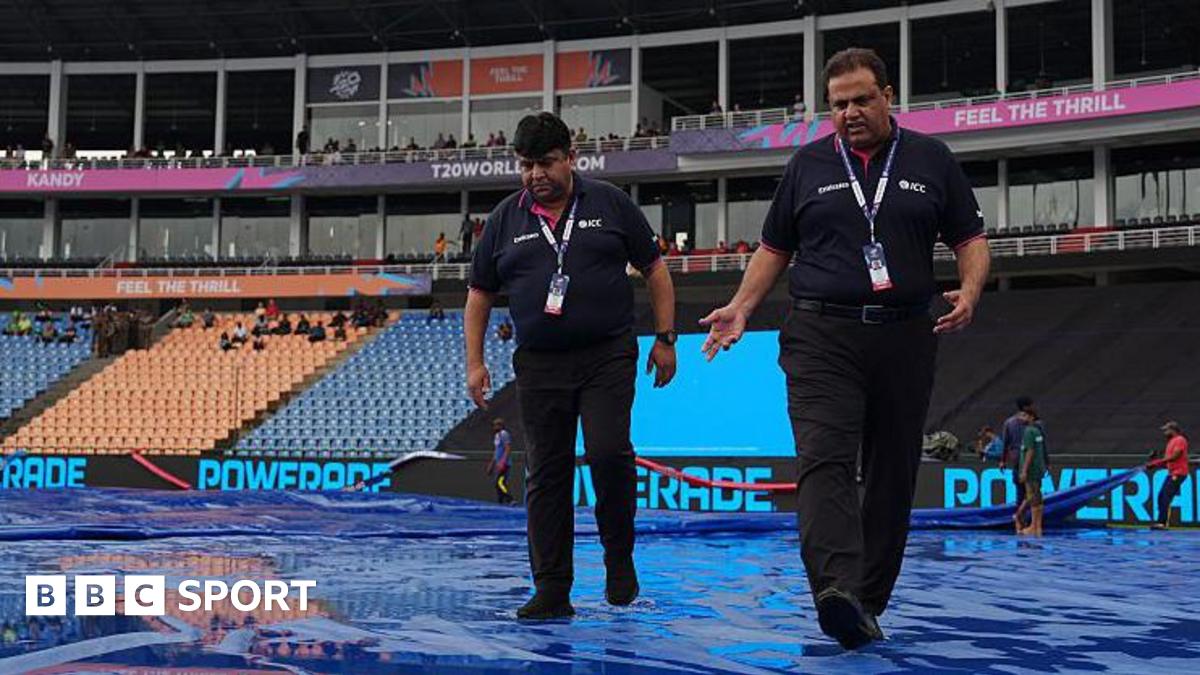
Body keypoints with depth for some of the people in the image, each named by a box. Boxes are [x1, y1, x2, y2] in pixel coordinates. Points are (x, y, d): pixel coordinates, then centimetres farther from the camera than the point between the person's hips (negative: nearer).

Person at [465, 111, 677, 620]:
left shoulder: (610, 204, 4)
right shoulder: (505, 220, 8)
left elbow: (654, 271, 8)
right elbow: (479, 294, 14)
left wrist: (664, 339, 3)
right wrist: (475, 363, 8)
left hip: (608, 355, -2)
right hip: (539, 364, 2)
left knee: (608, 452, -17)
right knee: (545, 476, 2)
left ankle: (619, 556, 7)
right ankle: (552, 591, 9)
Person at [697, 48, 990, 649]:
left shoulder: (931, 160, 10)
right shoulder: (808, 164, 11)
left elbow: (970, 239, 11)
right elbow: (775, 247, 16)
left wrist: (969, 292, -9)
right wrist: (741, 307, 2)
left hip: (905, 339, 2)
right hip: (821, 336, -1)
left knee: (892, 475, 4)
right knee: (824, 460, -20)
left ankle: (868, 605, 14)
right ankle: (836, 592, -33)